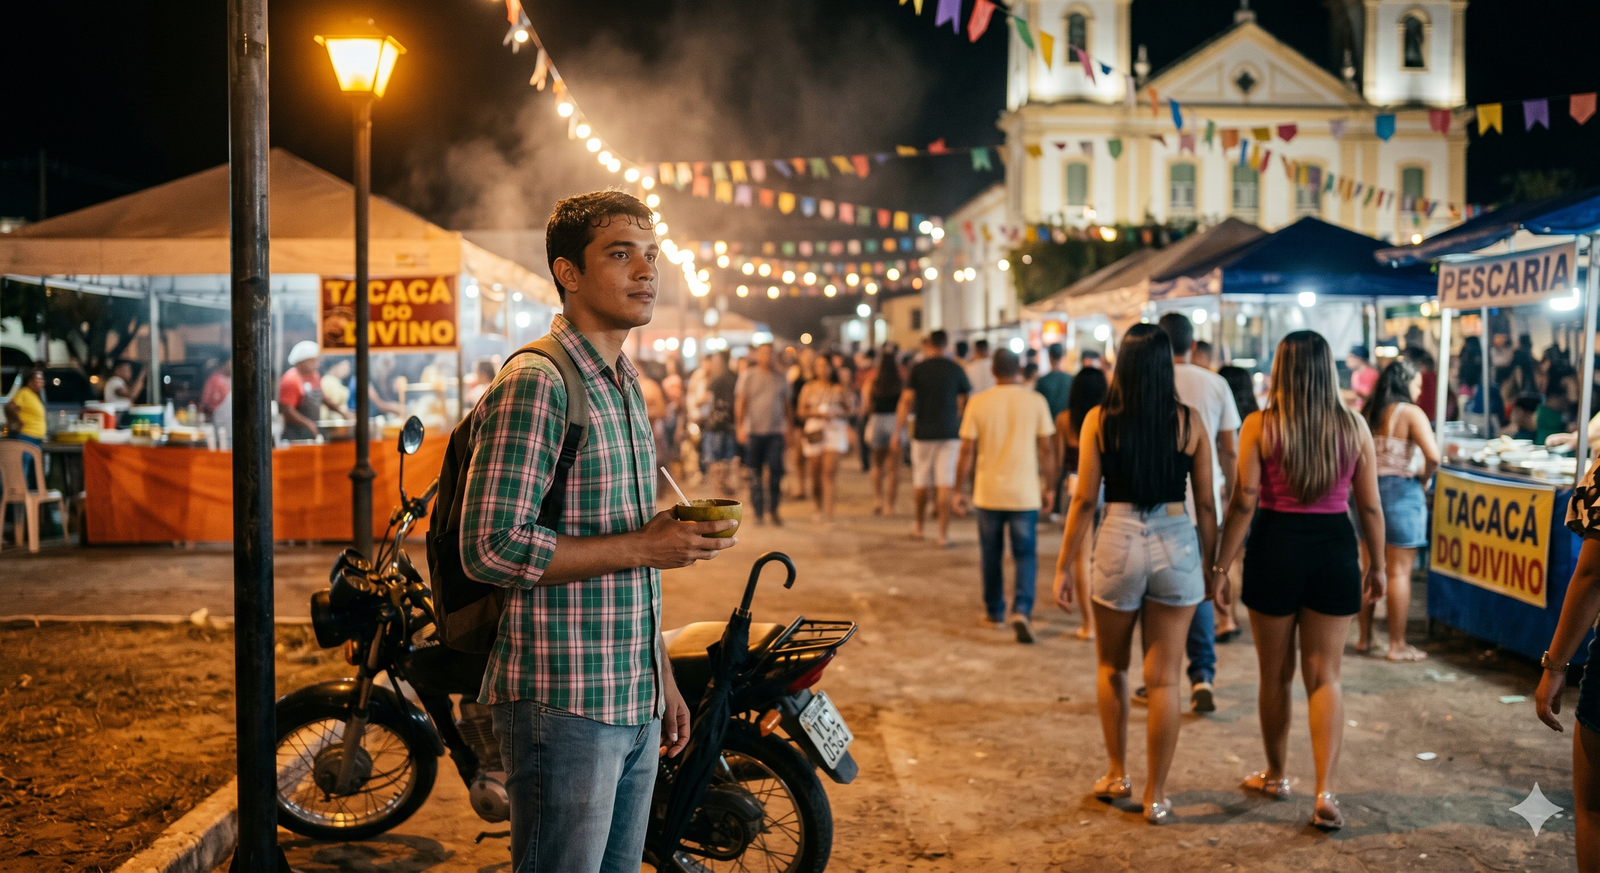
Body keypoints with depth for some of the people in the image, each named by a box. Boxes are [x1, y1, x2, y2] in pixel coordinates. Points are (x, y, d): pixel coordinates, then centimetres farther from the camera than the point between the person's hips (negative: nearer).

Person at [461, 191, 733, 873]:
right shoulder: (534, 385, -14)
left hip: (636, 707, 9)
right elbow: (491, 549, -22)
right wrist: (642, 547, -20)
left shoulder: (626, 384, 16)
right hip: (562, 705, -9)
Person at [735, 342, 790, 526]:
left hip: (775, 432, 2)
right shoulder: (748, 376, 4)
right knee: (755, 474, 3)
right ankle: (758, 512, 10)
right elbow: (740, 403, 2)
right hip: (754, 432, -1)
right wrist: (740, 427, -7)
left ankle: (773, 509, 6)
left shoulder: (779, 378, 12)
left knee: (776, 470, -7)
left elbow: (786, 404, 18)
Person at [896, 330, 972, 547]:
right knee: (945, 485, -1)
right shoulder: (956, 369, 1)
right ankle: (943, 534, -3)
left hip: (923, 433, 0)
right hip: (950, 433, 0)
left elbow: (906, 402, -7)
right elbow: (967, 402, 6)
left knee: (921, 482, 14)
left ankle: (919, 527, 30)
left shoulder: (918, 369, -2)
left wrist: (897, 434, -5)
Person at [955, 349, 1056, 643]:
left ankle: (995, 613, 24)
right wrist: (1048, 487, 9)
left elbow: (967, 451, -3)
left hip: (988, 492, 1)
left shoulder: (978, 403, -4)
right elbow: (1046, 449, -2)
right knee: (1025, 555, 6)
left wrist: (959, 489, 7)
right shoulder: (1035, 402, -4)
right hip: (1025, 493, -1)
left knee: (992, 556, 15)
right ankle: (1022, 610, -13)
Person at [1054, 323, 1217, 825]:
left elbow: (1085, 499, -3)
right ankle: (1156, 796, 13)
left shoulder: (1100, 420, -3)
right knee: (1164, 679, 6)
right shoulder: (1189, 422, -1)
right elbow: (1205, 504, 2)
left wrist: (1064, 567, 5)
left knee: (1112, 668, 21)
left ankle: (1117, 775, 29)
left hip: (1118, 543, 0)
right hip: (1176, 544, 0)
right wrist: (1211, 567, 13)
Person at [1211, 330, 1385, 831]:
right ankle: (1325, 792, 0)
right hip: (1335, 550, 1)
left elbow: (1244, 504, -9)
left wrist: (1221, 566, -3)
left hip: (1275, 549, -1)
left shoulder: (1260, 426, -7)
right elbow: (1370, 507, 2)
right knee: (1324, 676, 9)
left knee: (1276, 674, 15)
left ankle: (1275, 776, 31)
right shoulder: (1354, 427, -1)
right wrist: (1376, 565, 14)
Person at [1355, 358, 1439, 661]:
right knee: (1399, 571, -1)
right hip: (1399, 491, -6)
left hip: (1369, 489, 6)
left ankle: (1364, 637, 21)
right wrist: (1424, 477, -2)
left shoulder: (1367, 412, 8)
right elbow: (1432, 456, -20)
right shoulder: (1410, 413, -9)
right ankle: (1398, 645, 3)